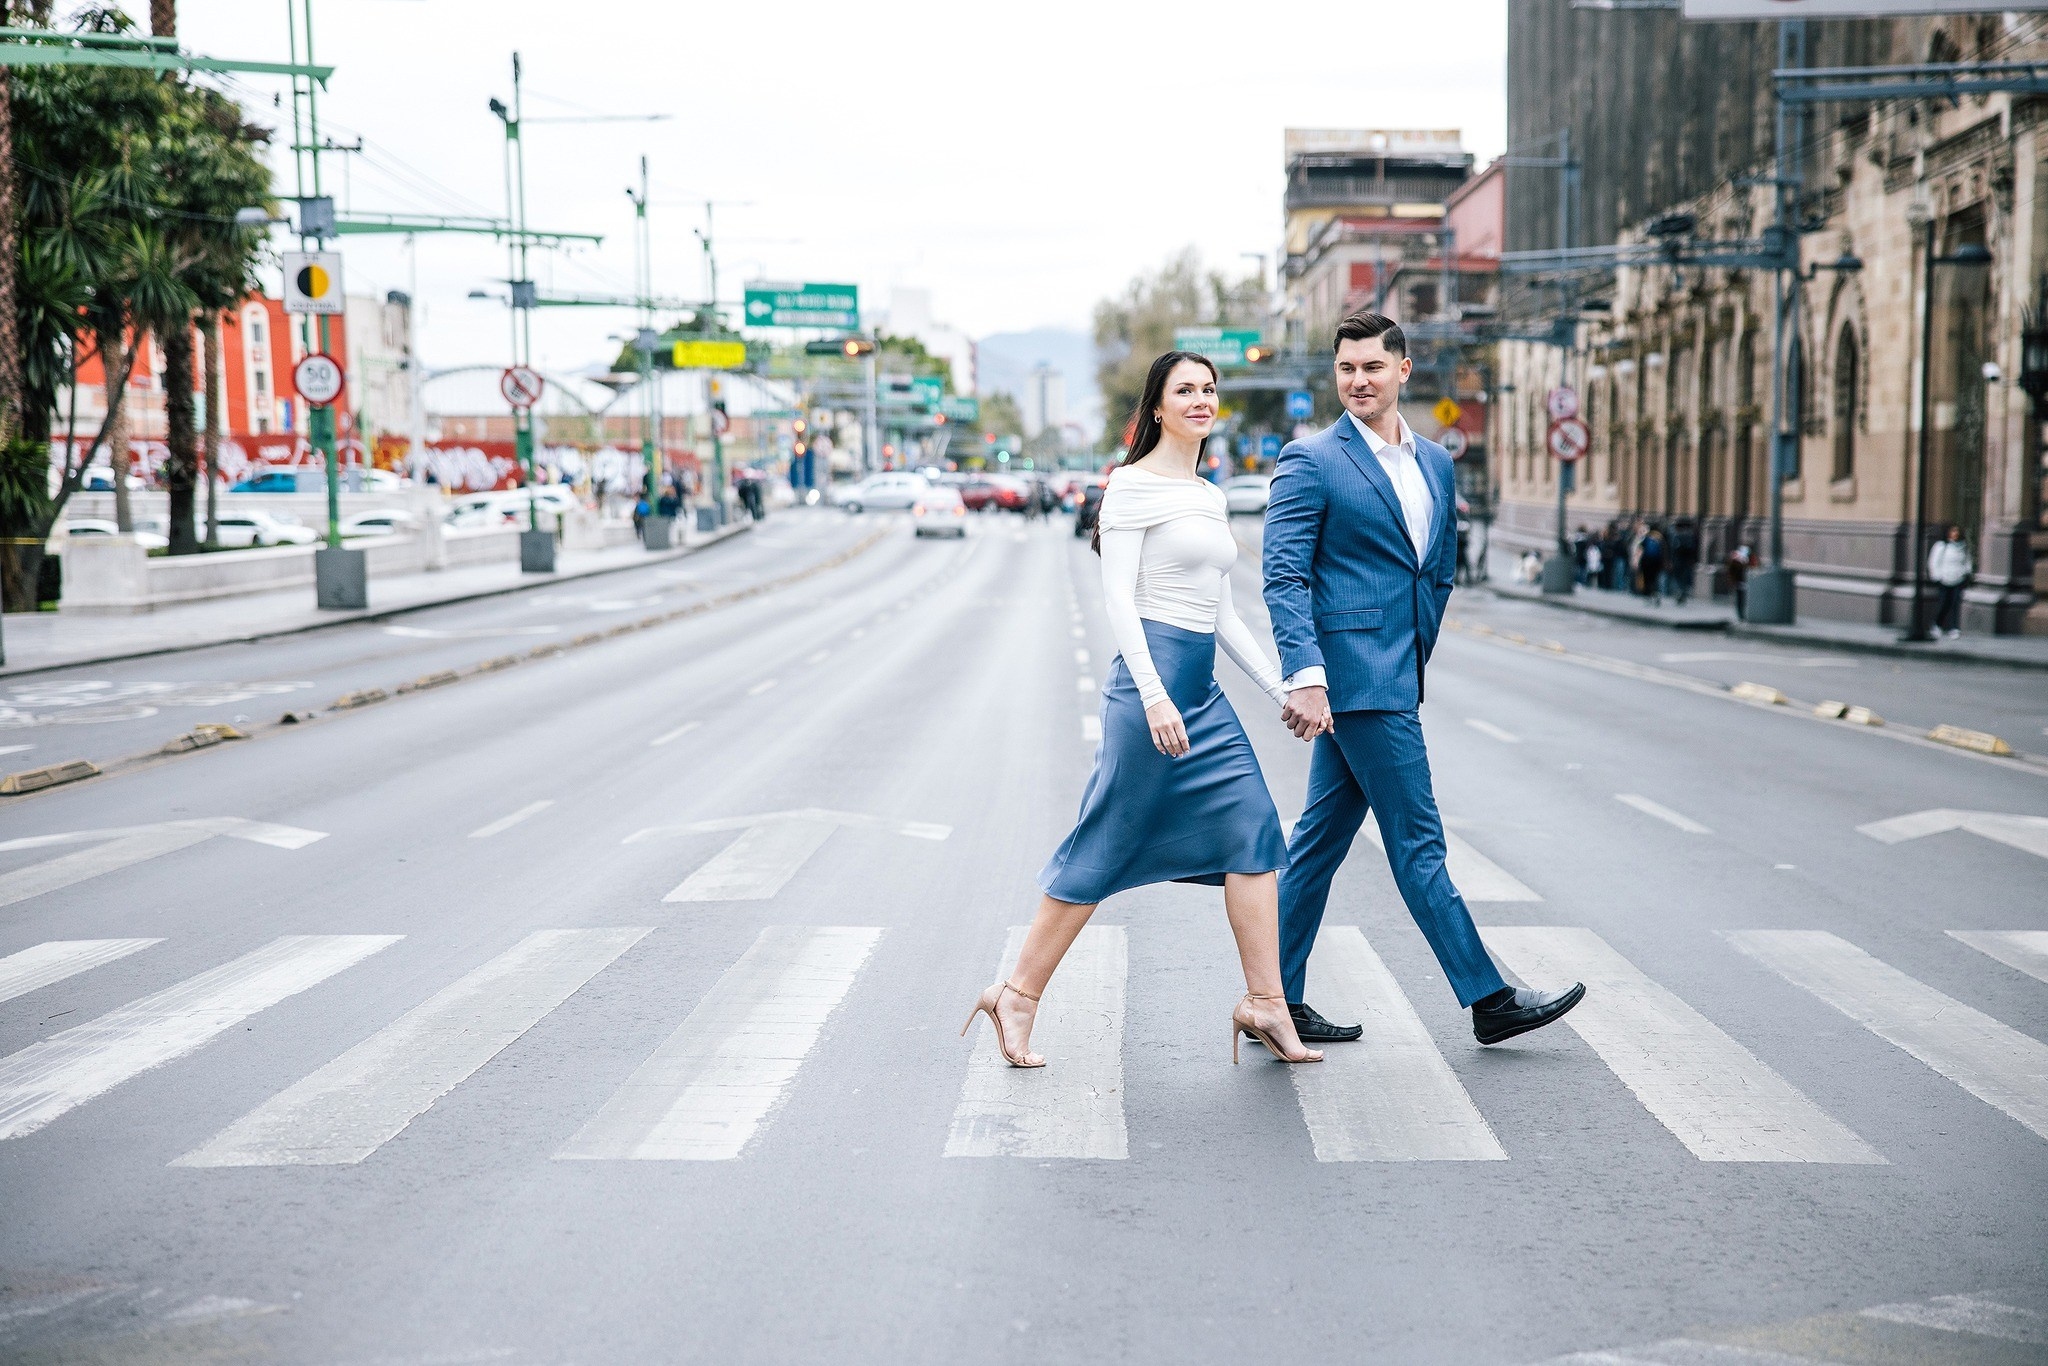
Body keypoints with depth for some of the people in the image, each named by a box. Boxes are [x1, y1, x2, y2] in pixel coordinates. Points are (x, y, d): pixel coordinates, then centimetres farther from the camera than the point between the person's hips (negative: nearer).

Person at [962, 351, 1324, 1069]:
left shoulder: (1211, 497, 17)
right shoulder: (1133, 485, -7)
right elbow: (1118, 598, -14)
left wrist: (1282, 691, 17)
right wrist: (1154, 696, -22)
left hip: (1203, 690, 8)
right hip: (1151, 677, -8)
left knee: (1252, 828, -1)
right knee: (1106, 847, -3)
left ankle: (1264, 1002, 3)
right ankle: (1017, 996, 7)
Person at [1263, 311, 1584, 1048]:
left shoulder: (1435, 462, 14)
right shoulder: (1310, 461, -8)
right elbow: (1284, 577, -14)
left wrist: (1415, 659, 18)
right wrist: (1304, 676, -23)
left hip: (1395, 677, 7)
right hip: (1354, 679, -7)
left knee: (1321, 837, 11)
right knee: (1417, 842, -2)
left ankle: (1277, 1001, 17)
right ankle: (1488, 999, 5)